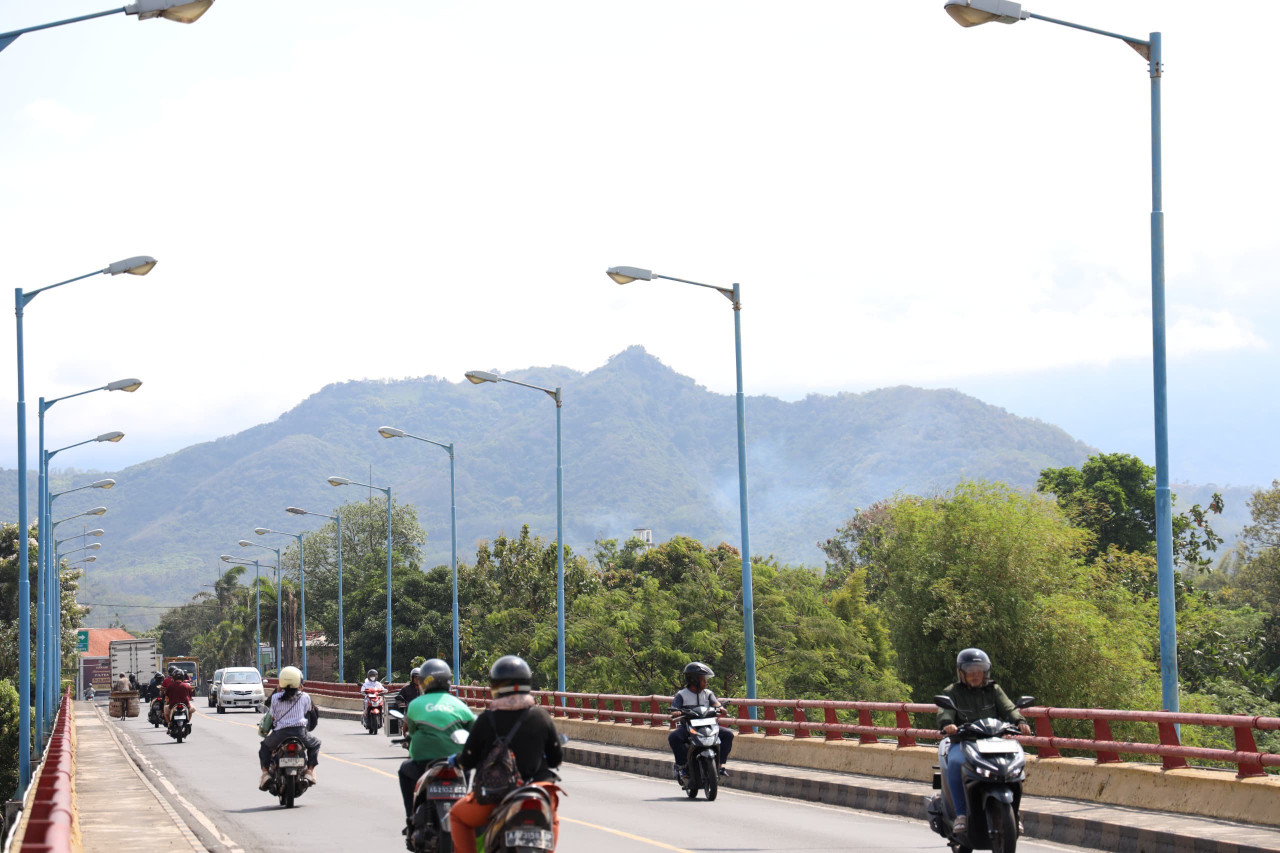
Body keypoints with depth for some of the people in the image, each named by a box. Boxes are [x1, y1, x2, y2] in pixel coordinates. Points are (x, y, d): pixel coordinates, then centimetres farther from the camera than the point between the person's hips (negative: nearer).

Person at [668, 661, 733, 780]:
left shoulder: (708, 693, 14)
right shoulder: (681, 695, 4)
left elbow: (715, 703, -1)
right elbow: (674, 710, -4)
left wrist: (719, 708, -25)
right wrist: (676, 713, -28)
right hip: (687, 726, -3)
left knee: (728, 734, -16)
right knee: (673, 737, -33)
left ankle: (720, 764, -8)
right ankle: (681, 765, -20)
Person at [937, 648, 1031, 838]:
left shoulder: (993, 690, 17)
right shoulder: (952, 692, 10)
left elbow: (1007, 708, 1)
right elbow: (945, 712, -8)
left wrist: (1020, 721, -21)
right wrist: (947, 724, -33)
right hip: (961, 742, -2)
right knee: (955, 763, -35)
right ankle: (961, 815, -32)